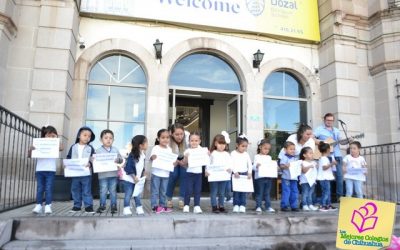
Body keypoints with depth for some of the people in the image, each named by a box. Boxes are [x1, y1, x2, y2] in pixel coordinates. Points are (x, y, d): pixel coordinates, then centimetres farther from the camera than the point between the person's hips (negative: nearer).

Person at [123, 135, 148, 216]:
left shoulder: (143, 155, 1)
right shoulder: (132, 155, -21)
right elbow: (129, 167, -22)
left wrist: (142, 176, 7)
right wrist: (134, 177, -20)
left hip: (138, 179, 6)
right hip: (129, 179, -6)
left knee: (137, 194, 10)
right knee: (128, 194, 1)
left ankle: (139, 208, 16)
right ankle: (126, 209, 12)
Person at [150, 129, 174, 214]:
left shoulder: (169, 149, 8)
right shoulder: (156, 148, -6)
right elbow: (151, 157, -12)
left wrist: (175, 162, -9)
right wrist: (153, 157, -34)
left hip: (166, 174, 4)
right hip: (156, 173, -4)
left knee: (163, 192, 14)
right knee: (155, 191, 1)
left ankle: (162, 206, 24)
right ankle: (155, 206, 9)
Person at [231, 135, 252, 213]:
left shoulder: (246, 154, 7)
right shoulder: (233, 153, -3)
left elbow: (250, 164, 6)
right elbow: (232, 164, -10)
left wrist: (249, 173, -7)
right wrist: (235, 172, -19)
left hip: (244, 174, 3)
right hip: (236, 174, -3)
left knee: (243, 191, 3)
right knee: (236, 190, 0)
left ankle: (242, 205, 8)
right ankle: (236, 205, 5)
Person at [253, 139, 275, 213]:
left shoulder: (269, 157, 15)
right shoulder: (257, 156, -1)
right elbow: (254, 167, -7)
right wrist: (256, 166, -28)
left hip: (268, 177, 5)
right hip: (259, 177, -5)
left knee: (267, 193, 10)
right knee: (259, 193, 0)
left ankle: (268, 206, 16)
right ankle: (258, 207, 7)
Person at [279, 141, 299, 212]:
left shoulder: (295, 158, 15)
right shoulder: (284, 157, -6)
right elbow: (281, 166, -12)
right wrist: (285, 166, -31)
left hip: (294, 178, 7)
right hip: (286, 178, -7)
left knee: (294, 192, 8)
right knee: (286, 192, -7)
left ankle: (294, 206, 17)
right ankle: (284, 206, 2)